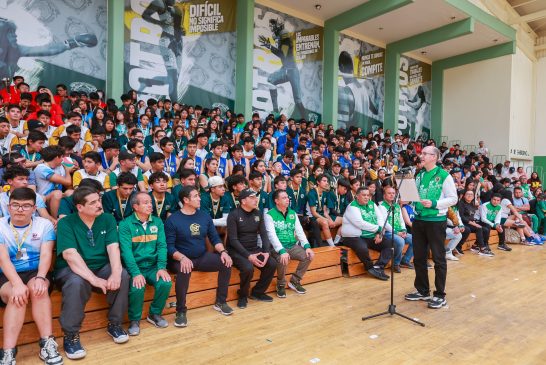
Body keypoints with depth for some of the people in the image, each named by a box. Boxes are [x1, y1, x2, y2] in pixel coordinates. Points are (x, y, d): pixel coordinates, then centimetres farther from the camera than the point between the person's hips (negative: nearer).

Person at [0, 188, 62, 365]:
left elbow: (46, 255, -8)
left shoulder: (44, 224, 3)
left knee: (38, 289, -33)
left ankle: (47, 344, -30)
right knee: (17, 294, -33)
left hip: (35, 272, 0)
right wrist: (17, 283, -30)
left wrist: (40, 278, -28)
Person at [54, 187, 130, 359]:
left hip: (101, 267, 3)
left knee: (123, 275, -24)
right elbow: (70, 255, -23)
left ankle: (114, 324, -5)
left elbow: (113, 248, -11)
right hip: (70, 270, -3)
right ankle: (70, 336, -17)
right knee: (77, 283, -36)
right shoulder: (66, 223, -11)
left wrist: (115, 273, -30)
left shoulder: (107, 219, -1)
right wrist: (94, 279, -34)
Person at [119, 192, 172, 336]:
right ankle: (134, 319, 0)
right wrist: (136, 273, -27)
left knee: (165, 283, -22)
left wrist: (162, 267, -16)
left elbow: (162, 246, -1)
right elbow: (126, 250, -15)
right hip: (134, 267, -3)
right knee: (137, 288, -30)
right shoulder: (125, 224, -6)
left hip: (153, 266, 3)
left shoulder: (157, 222, 7)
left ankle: (155, 313, 7)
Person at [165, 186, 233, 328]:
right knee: (184, 271, -37)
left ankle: (220, 302, 0)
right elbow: (169, 246, -14)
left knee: (226, 262, -16)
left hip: (203, 257, 5)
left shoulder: (205, 216, 5)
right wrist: (182, 258, -31)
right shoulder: (172, 220, -9)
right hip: (182, 259, -4)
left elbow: (215, 238, 6)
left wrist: (223, 251, -13)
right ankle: (181, 311, -17)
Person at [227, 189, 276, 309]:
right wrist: (248, 255, -25)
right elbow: (233, 239, -17)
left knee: (272, 264, -15)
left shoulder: (258, 214, 6)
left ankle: (258, 292, 6)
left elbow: (264, 234, 4)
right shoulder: (234, 214, -12)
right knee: (248, 268, -32)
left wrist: (266, 252, -13)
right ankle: (243, 295, -3)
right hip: (237, 251, -5)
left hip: (254, 249, 6)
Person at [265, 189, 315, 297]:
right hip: (277, 248, -5)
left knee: (308, 255, -16)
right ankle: (281, 285, -2)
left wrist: (307, 246, -11)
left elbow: (300, 231, 5)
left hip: (292, 246, 6)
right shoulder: (269, 215, -8)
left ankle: (295, 281, 5)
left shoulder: (293, 213, 11)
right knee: (283, 260, -34)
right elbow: (272, 235, -18)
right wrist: (282, 251, -30)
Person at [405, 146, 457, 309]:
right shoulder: (419, 175, 10)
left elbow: (453, 198, -9)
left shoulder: (444, 176, -9)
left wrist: (434, 204, -20)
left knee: (438, 259, 4)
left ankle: (440, 295, 17)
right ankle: (422, 291, 29)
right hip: (418, 220, 7)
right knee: (419, 258, 13)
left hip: (436, 221, -6)